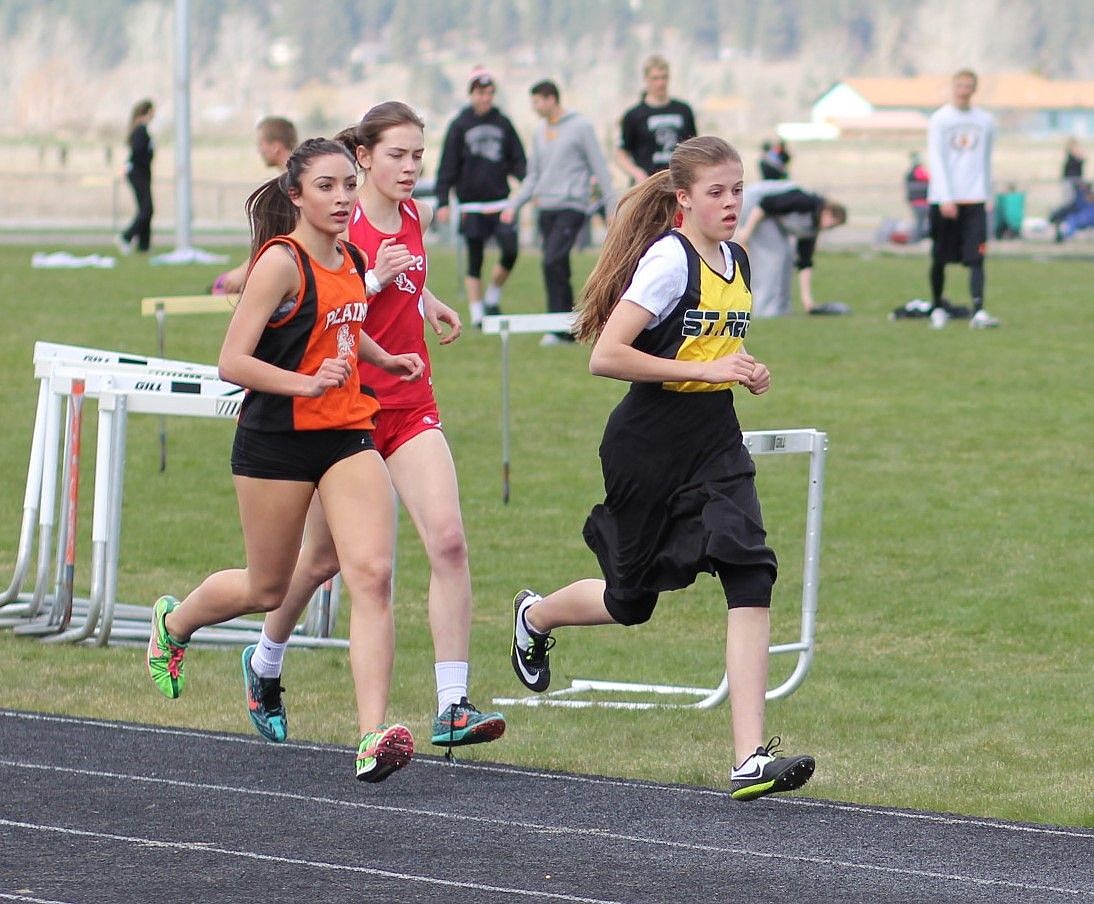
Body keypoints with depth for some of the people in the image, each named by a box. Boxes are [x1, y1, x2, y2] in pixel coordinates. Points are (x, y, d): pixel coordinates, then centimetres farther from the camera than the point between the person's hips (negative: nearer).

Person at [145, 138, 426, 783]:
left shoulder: (350, 260, 8)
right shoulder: (281, 261, -14)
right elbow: (233, 361, -19)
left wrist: (382, 359, 21)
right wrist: (307, 384, -29)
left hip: (349, 435, 5)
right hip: (277, 441, -5)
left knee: (373, 575, -14)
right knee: (267, 590, 11)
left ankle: (374, 736, -19)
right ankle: (175, 621, 45)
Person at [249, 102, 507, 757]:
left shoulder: (416, 216, 7)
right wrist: (374, 281, -27)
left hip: (411, 404, 4)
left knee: (448, 540, -15)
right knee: (326, 559, 11)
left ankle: (453, 707, -16)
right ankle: (265, 662, 41)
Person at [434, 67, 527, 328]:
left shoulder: (503, 123, 8)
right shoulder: (460, 125, 2)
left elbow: (518, 160, 10)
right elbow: (448, 167, 1)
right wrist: (442, 202, -6)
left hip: (499, 200, 2)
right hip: (471, 203, -2)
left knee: (511, 250, -10)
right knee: (474, 260, 2)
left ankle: (493, 297, 12)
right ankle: (476, 311, 9)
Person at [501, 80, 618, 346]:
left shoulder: (580, 127, -3)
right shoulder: (540, 132, 16)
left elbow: (599, 169, -3)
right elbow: (533, 176, 21)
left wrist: (611, 206, -5)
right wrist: (514, 205, 10)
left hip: (571, 206, -7)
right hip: (546, 209, 7)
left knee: (553, 262, -19)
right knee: (557, 267, 5)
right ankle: (569, 327, 10)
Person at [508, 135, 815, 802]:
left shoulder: (737, 261, 9)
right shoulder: (670, 259, -15)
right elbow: (606, 356, -23)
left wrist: (745, 372, 6)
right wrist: (706, 370, -23)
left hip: (716, 446, 6)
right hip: (648, 448, -6)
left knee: (752, 580, -15)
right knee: (631, 600, 11)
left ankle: (751, 760, -19)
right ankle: (534, 616, 48)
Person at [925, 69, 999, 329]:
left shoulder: (985, 121, 10)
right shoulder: (939, 120, 1)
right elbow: (936, 161, -5)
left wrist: (987, 197, 14)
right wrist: (945, 198, -14)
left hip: (975, 199, 1)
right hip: (943, 198, -1)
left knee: (976, 257, -11)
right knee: (940, 259, 5)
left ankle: (978, 311, -19)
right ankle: (937, 307, 22)